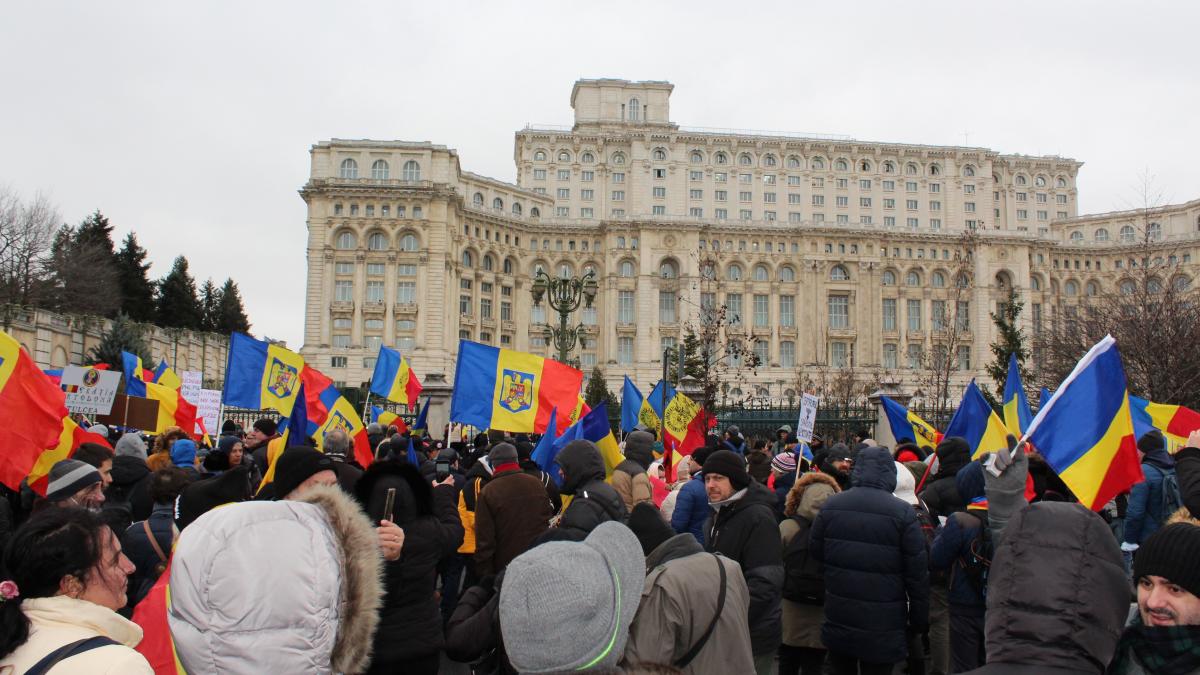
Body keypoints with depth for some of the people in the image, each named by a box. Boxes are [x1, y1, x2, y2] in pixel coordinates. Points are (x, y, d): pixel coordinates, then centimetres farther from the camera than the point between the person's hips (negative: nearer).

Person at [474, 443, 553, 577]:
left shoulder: (487, 493, -12)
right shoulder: (537, 484, 0)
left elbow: (484, 539, -11)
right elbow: (548, 520, 10)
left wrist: (484, 574, -4)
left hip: (505, 567, -3)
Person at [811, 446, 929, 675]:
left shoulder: (830, 506, -4)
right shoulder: (903, 513, -13)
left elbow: (815, 551, 6)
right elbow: (918, 573, -9)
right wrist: (920, 620, 2)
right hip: (882, 629, -3)